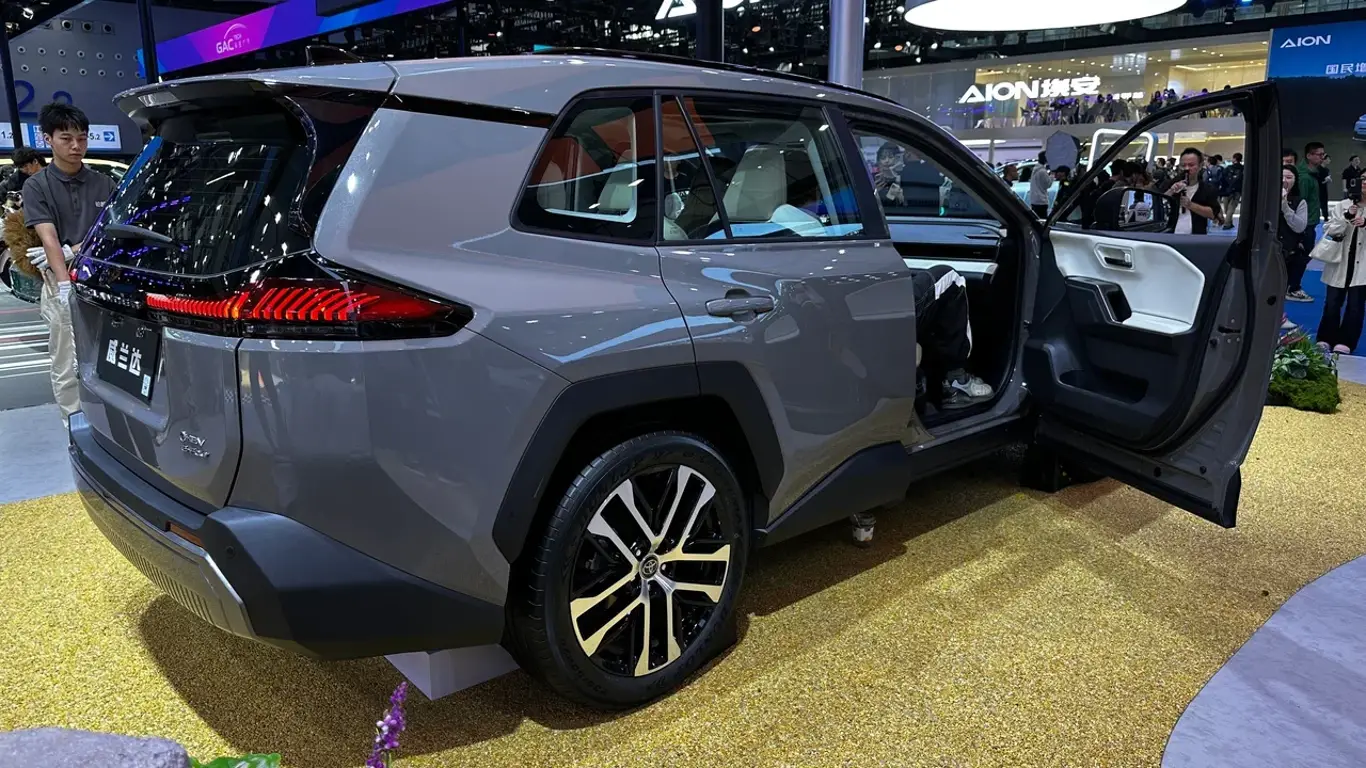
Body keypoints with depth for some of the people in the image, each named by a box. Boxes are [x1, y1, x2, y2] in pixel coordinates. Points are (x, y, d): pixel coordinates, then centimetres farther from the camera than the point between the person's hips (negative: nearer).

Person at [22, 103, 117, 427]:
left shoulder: (103, 184, 8)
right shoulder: (37, 186, 0)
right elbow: (49, 240, -11)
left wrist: (72, 250, -11)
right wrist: (66, 284, -24)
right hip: (61, 284, -2)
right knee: (68, 366, 2)